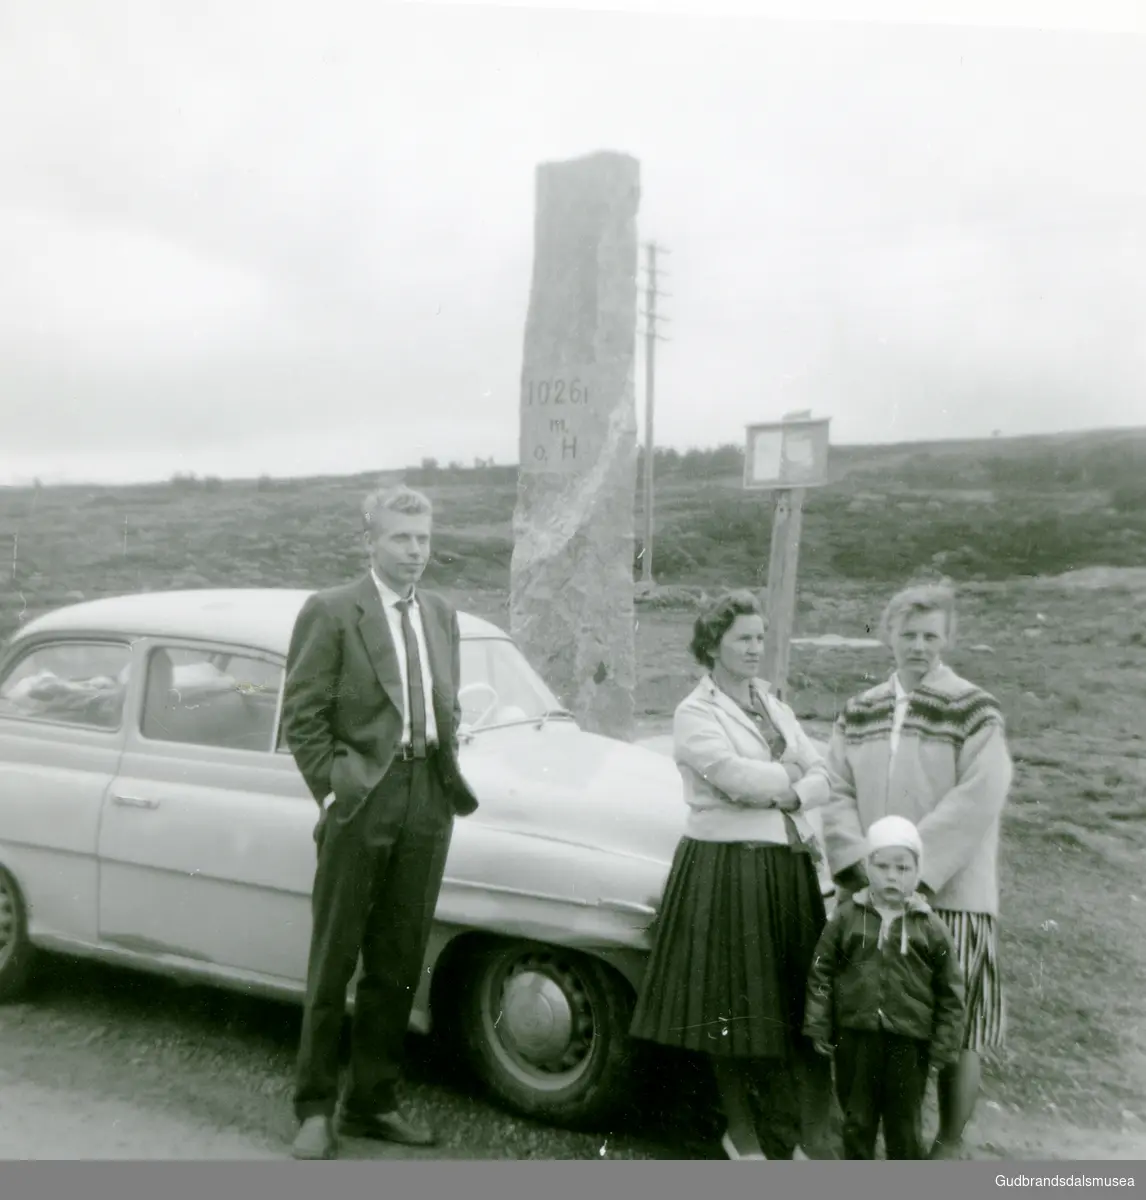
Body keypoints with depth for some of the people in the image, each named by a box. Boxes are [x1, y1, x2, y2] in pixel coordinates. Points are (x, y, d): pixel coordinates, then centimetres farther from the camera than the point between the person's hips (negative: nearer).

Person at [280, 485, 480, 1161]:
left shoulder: (442, 615, 12)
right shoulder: (331, 613, -5)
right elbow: (302, 716, -6)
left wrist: (450, 775, 9)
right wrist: (333, 791, -10)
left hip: (428, 800, 5)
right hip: (361, 799, -5)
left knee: (397, 965, 13)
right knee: (334, 961, 6)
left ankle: (372, 1102, 27)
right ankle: (316, 1110, 21)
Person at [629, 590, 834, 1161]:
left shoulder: (773, 706, 13)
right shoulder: (695, 713, -7)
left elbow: (823, 777, 6)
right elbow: (735, 776, -22)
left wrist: (790, 793, -14)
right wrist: (790, 776, -7)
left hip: (789, 867, 6)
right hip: (723, 867, -6)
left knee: (806, 1005, 7)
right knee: (731, 1004, 6)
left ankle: (816, 1140, 20)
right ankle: (741, 1132, 26)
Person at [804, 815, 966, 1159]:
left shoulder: (930, 927, -5)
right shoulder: (847, 917, -4)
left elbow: (950, 989, 1)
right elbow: (821, 972, 1)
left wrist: (945, 1045, 0)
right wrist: (818, 1026, -1)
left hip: (909, 1040, -1)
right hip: (854, 1034, 1)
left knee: (905, 1124, 13)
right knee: (857, 1118, 15)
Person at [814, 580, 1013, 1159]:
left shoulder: (975, 712, -5)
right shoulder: (858, 713, 7)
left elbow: (974, 803, -14)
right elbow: (835, 791, 3)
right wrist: (859, 862, -11)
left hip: (949, 894, -4)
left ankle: (949, 1144, 26)